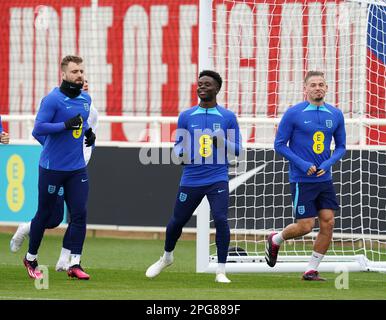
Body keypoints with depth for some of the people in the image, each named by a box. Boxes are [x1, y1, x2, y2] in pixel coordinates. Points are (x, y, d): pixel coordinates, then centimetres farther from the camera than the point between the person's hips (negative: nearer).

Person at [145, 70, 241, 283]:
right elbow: (178, 144, 12)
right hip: (191, 179, 2)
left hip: (217, 179, -2)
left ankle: (221, 271, -10)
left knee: (221, 219, -19)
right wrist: (181, 154, -11)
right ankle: (166, 257, 40)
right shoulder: (186, 116, 7)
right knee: (177, 220, 11)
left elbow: (237, 149, 5)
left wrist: (222, 141, -15)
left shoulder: (228, 117, 2)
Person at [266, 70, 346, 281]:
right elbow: (280, 145, -4)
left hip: (325, 179, 5)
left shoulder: (335, 115, 5)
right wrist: (303, 164, -14)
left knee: (328, 224, -4)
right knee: (305, 226, -5)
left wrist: (327, 163, -6)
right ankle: (275, 240, 25)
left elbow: (341, 147, 13)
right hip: (301, 180, -5)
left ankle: (311, 270, 7)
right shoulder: (293, 113, -8)